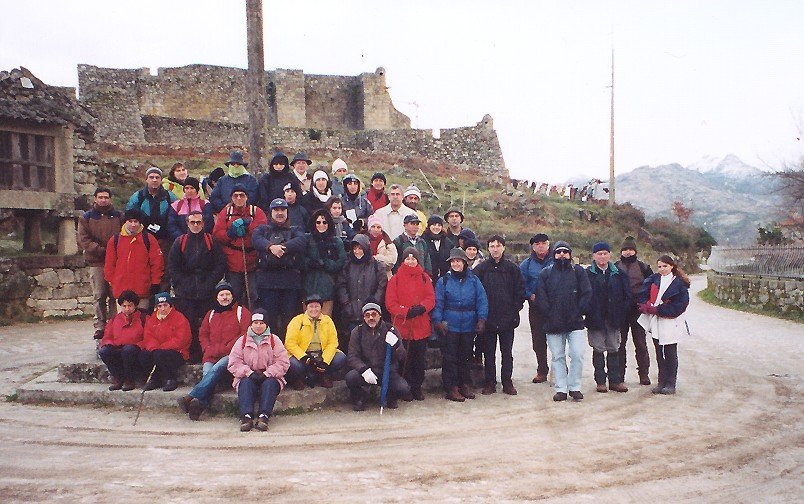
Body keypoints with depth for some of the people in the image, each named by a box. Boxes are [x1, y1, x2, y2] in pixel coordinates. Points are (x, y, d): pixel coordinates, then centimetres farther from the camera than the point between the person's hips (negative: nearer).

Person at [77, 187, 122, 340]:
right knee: (99, 296, -1)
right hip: (96, 262, -1)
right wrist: (100, 250, -11)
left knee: (114, 295, 1)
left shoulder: (118, 216, 13)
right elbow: (82, 239, 0)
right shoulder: (86, 218, 10)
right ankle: (100, 326, 4)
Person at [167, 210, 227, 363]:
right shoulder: (180, 242, 10)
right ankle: (192, 356, 4)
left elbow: (221, 265, 2)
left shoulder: (212, 241, 7)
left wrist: (210, 283, -6)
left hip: (207, 292, -1)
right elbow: (172, 267, 7)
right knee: (188, 325, -3)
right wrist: (184, 283, -3)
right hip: (185, 293, 1)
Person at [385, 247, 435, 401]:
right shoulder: (395, 279, 2)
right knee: (405, 358, 0)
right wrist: (406, 312, -17)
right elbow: (390, 303, -5)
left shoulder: (425, 278, 9)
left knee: (419, 357, 7)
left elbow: (431, 298, 2)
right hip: (402, 325, -2)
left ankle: (417, 387, 19)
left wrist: (421, 308, -18)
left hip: (421, 326, 2)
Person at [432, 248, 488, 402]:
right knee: (450, 357, 0)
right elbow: (438, 303, -4)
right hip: (450, 326, -2)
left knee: (465, 356, 13)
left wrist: (481, 319, -9)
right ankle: (452, 388, 6)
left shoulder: (473, 280, 4)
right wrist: (438, 321, -12)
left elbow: (482, 300, 1)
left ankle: (465, 385, 24)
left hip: (469, 326, 2)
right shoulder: (443, 281, 0)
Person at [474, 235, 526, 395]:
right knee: (489, 352, 6)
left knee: (507, 352, 7)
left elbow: (520, 292, 5)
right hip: (488, 319, 0)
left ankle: (507, 382, 17)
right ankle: (490, 382, 15)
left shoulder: (512, 268, 3)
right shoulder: (481, 268, 0)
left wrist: (514, 311, -2)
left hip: (508, 319, 1)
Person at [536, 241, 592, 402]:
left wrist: (578, 313, -7)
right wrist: (549, 315, -8)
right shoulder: (546, 273, 7)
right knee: (558, 357, 5)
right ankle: (561, 389, 12)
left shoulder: (578, 271, 6)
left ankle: (575, 387, 8)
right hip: (553, 324, 1)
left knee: (577, 355, -6)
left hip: (575, 323, -1)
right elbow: (540, 297, 2)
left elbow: (586, 293, 1)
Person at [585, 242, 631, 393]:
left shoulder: (618, 274, 7)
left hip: (613, 318, 3)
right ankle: (600, 381, 11)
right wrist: (588, 313, -11)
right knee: (598, 350, 4)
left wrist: (622, 311, -2)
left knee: (614, 349, 8)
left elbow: (627, 294, 8)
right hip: (595, 318, -3)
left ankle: (615, 380, 15)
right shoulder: (587, 274, -3)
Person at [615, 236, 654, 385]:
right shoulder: (615, 267, 7)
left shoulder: (643, 267, 5)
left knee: (640, 343, 4)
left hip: (638, 310, -1)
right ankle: (619, 374, 13)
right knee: (619, 343, 5)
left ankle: (644, 374, 11)